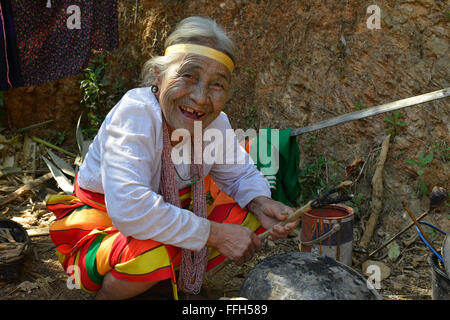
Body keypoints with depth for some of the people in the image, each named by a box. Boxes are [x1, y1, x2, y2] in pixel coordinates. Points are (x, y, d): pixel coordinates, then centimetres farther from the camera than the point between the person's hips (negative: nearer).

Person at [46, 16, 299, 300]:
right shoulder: (136, 113, -30)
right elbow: (129, 208, -40)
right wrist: (214, 234, -33)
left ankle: (175, 279, 10)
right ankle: (105, 295, -1)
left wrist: (262, 203, -16)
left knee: (248, 217, -7)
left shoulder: (216, 123, -10)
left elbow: (241, 173, 8)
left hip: (168, 219, 6)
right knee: (151, 252, -37)